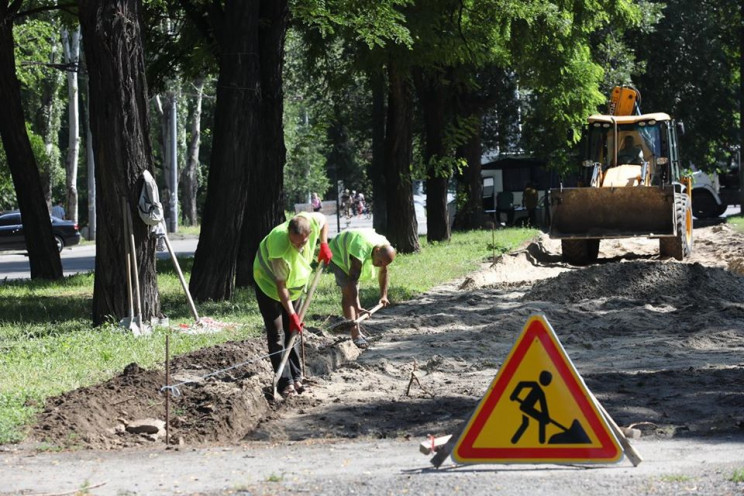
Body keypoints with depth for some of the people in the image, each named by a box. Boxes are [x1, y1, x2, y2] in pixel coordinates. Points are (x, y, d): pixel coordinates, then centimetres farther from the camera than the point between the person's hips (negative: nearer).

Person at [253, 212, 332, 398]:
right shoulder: (280, 251, -42)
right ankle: (285, 383, -7)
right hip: (269, 283, -6)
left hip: (294, 284, 6)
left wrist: (324, 245, -9)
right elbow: (280, 287, -31)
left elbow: (323, 220, 0)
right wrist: (292, 314, -28)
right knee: (277, 335, -9)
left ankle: (295, 377, 20)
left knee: (291, 332, 12)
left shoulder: (312, 221, -29)